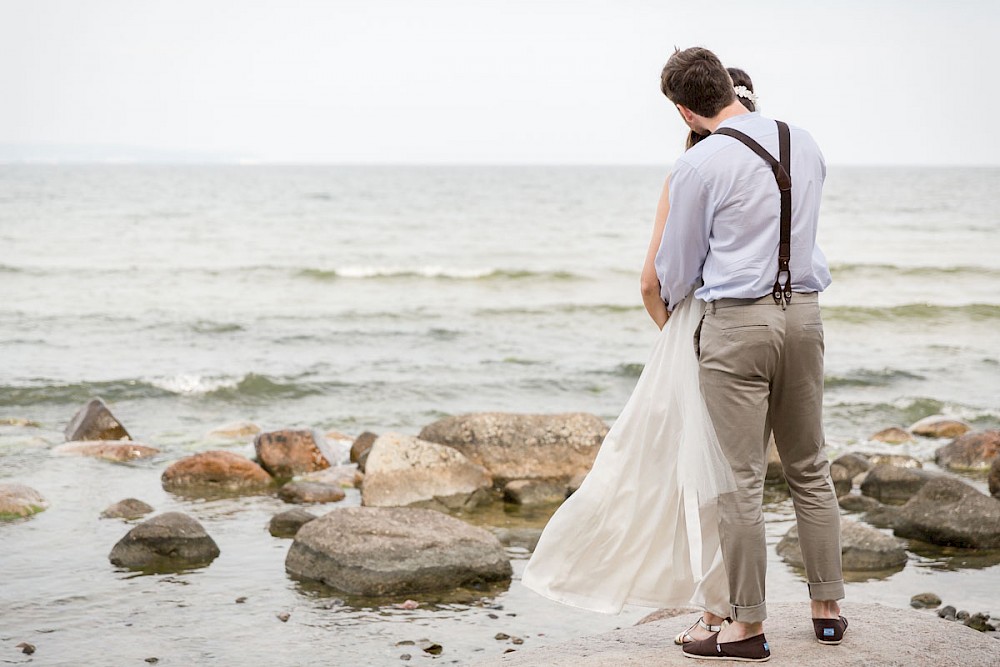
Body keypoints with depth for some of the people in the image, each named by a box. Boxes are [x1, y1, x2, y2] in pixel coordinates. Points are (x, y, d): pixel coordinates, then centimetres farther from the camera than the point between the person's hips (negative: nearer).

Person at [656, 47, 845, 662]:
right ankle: (828, 606, 24)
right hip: (804, 312, 6)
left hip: (737, 320, -6)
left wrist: (671, 306, 21)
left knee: (743, 478, -2)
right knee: (810, 468, 16)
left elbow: (677, 265, 0)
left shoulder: (699, 166, -11)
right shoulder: (805, 145, 6)